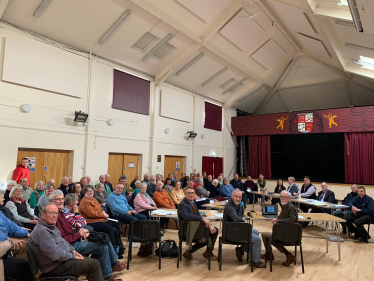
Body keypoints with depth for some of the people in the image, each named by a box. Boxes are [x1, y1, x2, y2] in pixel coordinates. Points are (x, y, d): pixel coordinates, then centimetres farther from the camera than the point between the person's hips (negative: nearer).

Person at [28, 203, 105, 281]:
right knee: (94, 264, -16)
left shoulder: (51, 226, 11)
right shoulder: (42, 231, -23)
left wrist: (73, 250, 8)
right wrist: (73, 256, -16)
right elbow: (55, 254, -27)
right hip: (55, 267, -11)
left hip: (64, 258, 11)